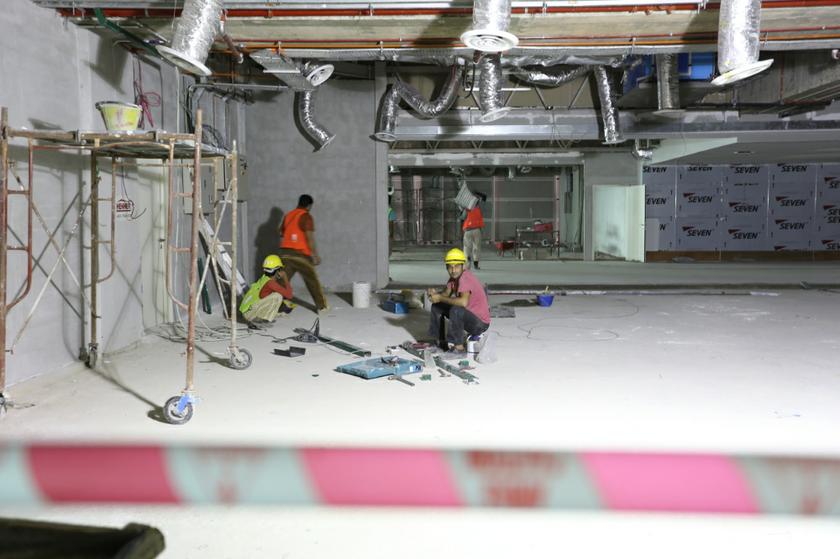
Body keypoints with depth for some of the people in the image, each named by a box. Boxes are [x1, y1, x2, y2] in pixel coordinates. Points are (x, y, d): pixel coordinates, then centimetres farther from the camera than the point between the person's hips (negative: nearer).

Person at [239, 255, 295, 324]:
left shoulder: (263, 279, 8)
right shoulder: (270, 282, -18)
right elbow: (289, 295, -19)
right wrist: (285, 279, -10)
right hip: (250, 314, -9)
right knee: (278, 295, -19)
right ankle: (266, 318, -12)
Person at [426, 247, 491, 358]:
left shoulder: (465, 278, -27)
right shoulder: (455, 277, 1)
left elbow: (463, 302, -41)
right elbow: (446, 294, 6)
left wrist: (440, 298, -29)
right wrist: (435, 293, -17)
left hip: (480, 323, -9)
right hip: (469, 315, 9)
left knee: (456, 310, -35)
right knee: (437, 306, 9)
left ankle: (459, 349, -22)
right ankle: (439, 342, 17)